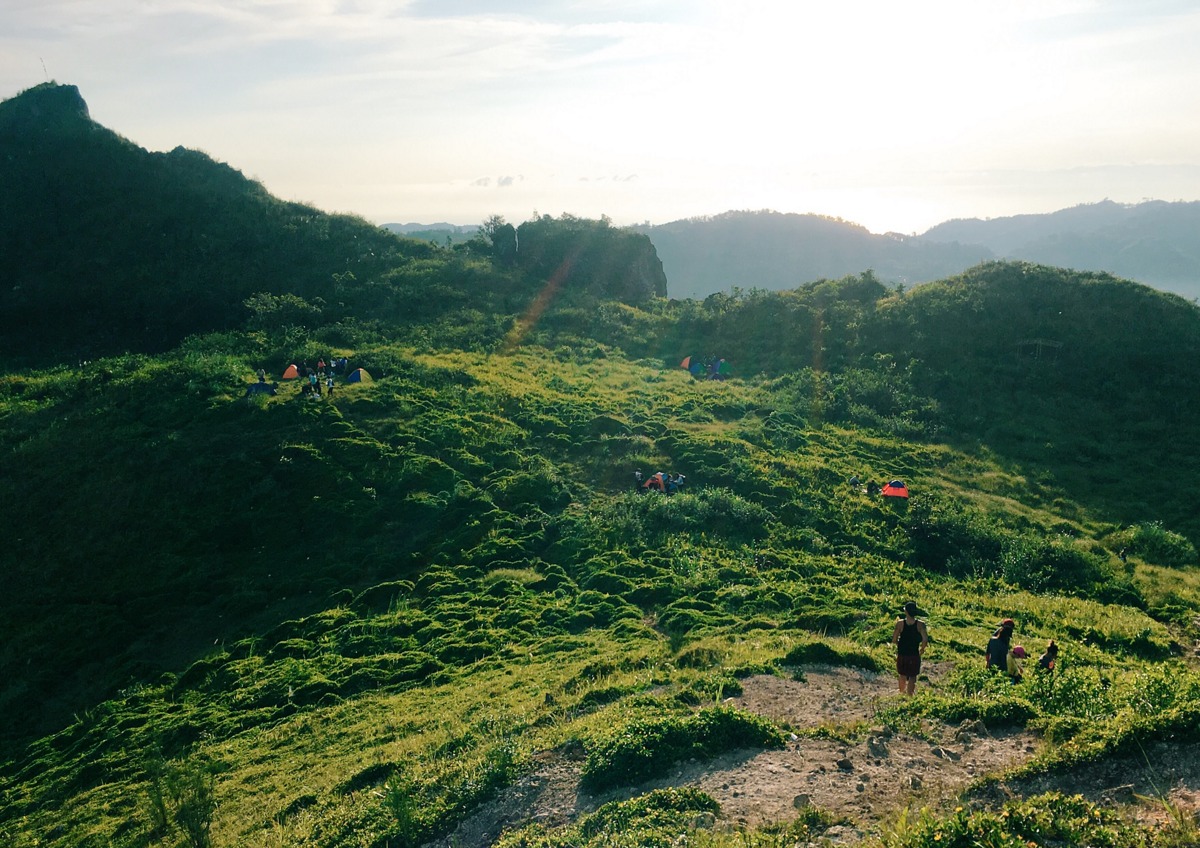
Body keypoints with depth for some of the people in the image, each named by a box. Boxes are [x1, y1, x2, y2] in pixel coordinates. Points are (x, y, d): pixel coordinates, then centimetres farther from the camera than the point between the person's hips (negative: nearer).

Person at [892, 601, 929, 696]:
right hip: (914, 655, -1)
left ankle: (902, 693, 37)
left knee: (902, 676, 21)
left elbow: (894, 640, -11)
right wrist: (922, 649, 0)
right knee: (912, 677, 12)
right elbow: (925, 640, -20)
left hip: (902, 654, 1)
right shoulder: (920, 624, -12)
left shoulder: (900, 623, -12)